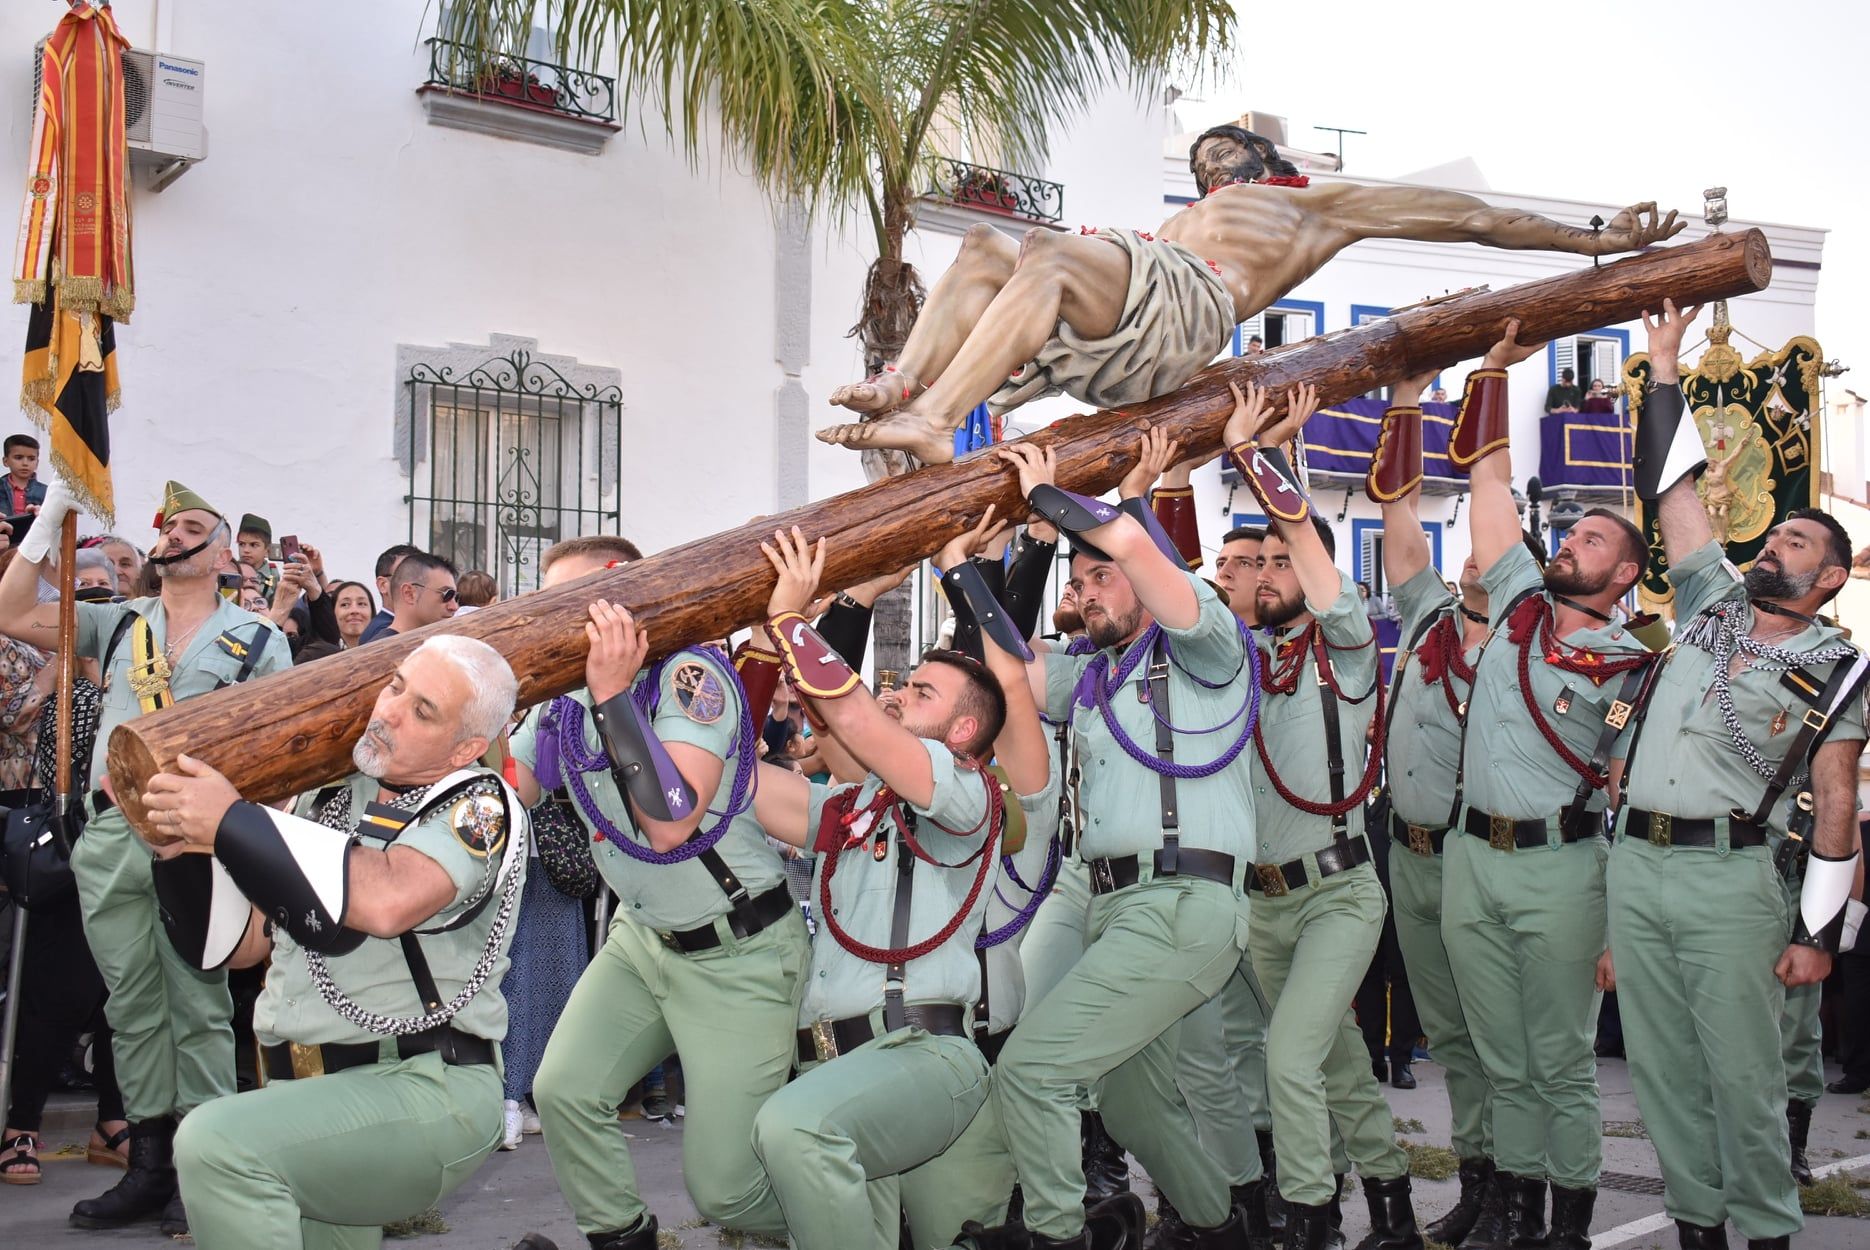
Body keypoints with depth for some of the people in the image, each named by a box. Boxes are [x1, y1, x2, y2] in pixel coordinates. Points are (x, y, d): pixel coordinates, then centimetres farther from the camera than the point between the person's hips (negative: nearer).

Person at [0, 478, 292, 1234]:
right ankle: (149, 1164, 16)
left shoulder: (256, 641, 7)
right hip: (112, 832, 4)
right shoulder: (116, 625, 18)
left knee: (197, 1002, -2)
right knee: (132, 1002, 8)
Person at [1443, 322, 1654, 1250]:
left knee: (1564, 1064, 5)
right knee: (1504, 1061, 12)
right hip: (1471, 858, 4)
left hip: (1560, 867, -4)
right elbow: (1489, 480, 9)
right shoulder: (1519, 602, 7)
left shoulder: (1630, 670, -4)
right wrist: (1495, 368, 7)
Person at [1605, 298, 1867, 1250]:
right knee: (1663, 1068, 9)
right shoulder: (1712, 603, 12)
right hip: (1635, 861, 5)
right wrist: (1665, 363, 10)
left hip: (1731, 875, -4)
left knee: (1743, 1075, 0)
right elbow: (1670, 486, 12)